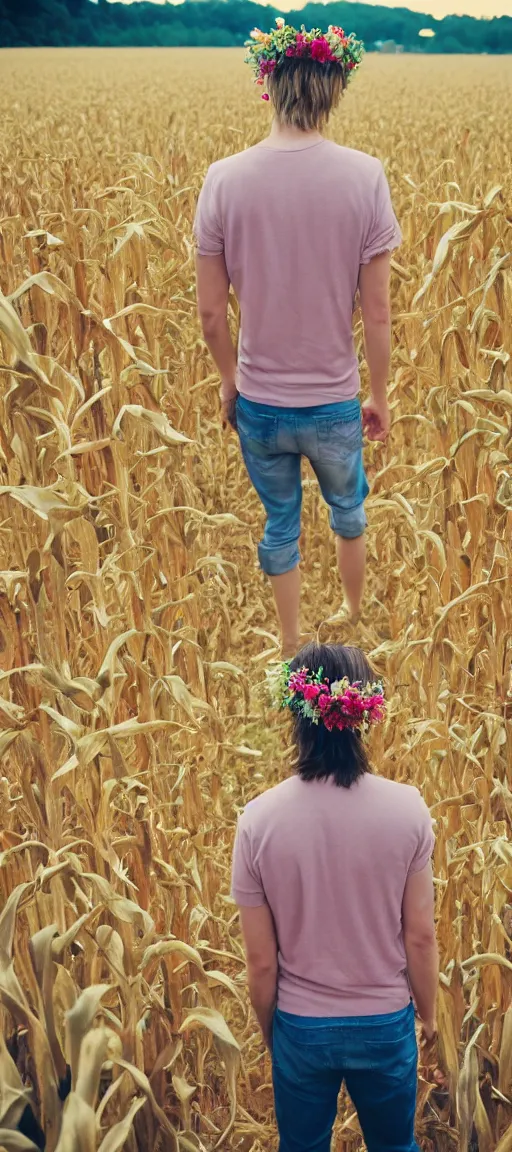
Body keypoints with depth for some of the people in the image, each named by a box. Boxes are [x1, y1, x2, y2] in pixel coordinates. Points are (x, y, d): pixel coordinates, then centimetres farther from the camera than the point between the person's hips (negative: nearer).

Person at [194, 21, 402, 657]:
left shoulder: (224, 180, -14)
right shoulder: (365, 177, -18)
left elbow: (212, 314, -7)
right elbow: (377, 314, -12)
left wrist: (229, 382, 11)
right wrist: (380, 397, 4)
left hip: (258, 403, 0)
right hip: (334, 402, 0)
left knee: (280, 523, 23)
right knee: (348, 510, 28)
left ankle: (291, 647, 39)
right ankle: (355, 615, 51)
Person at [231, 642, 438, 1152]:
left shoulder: (260, 819, -17)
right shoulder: (407, 808, -18)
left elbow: (262, 962, -10)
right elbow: (420, 937, -10)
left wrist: (269, 1034, 8)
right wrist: (428, 1013, 9)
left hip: (302, 1028, 0)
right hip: (386, 1024, 0)